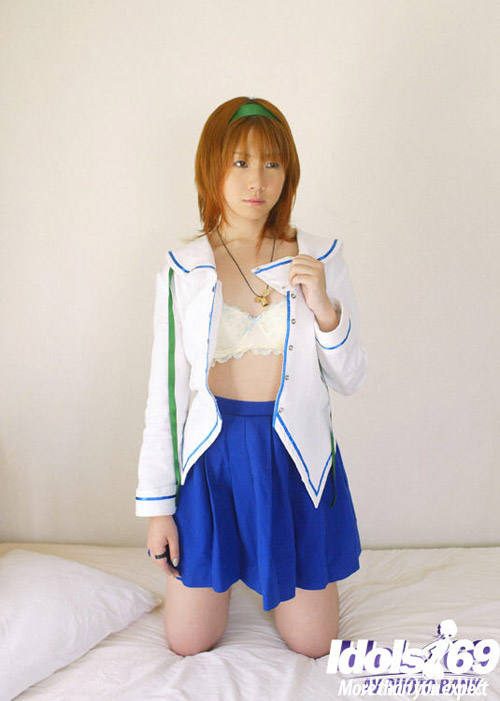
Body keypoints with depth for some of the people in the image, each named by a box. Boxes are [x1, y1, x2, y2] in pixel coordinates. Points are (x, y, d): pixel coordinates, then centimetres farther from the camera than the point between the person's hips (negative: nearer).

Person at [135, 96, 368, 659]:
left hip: (294, 458, 1)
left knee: (312, 645, 10)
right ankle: (226, 568, 40)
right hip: (211, 453, 0)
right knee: (188, 644, 8)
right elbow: (164, 389, -1)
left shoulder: (320, 258, -3)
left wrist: (325, 310, -19)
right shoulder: (183, 269, -4)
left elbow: (350, 380, 1)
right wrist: (158, 506, 0)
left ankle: (276, 571, 41)